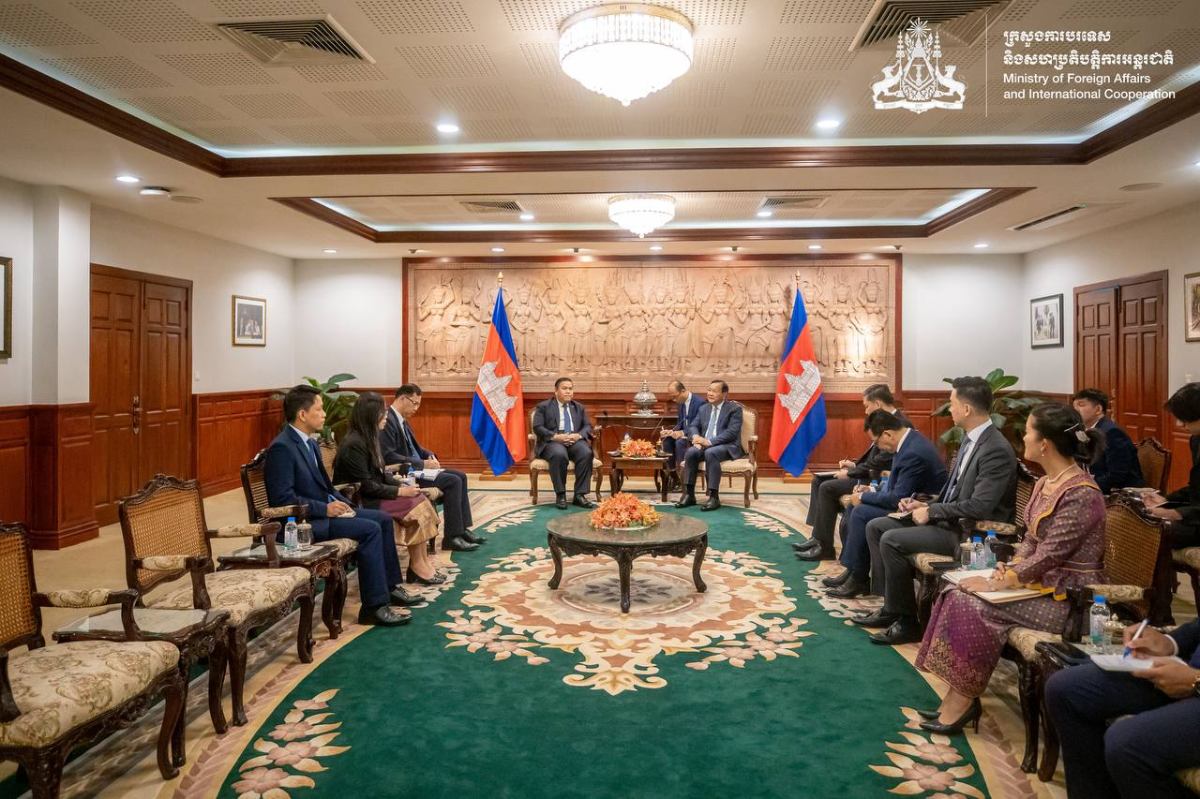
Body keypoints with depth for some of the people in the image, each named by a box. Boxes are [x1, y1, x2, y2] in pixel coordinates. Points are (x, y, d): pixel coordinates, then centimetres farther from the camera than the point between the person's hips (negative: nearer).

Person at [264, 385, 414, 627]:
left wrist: (340, 502, 3)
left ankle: (390, 586, 13)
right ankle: (375, 606, -16)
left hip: (323, 509, 10)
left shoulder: (309, 443, 11)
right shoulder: (281, 448, -18)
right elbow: (282, 498, -24)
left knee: (383, 519, 5)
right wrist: (325, 508, -21)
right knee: (370, 529, -22)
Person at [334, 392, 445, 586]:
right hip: (361, 502, -9)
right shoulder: (354, 444, -20)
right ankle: (418, 567, -7)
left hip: (373, 495, 9)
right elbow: (365, 486, -21)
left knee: (420, 500, -9)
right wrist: (399, 492, -18)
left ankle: (421, 565, -11)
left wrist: (401, 485, -2)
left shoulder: (368, 438, 10)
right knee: (416, 506, -19)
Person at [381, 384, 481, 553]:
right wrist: (422, 463, -20)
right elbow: (388, 457, -24)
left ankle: (462, 529, 3)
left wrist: (429, 456, 2)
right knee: (453, 481, -20)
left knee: (460, 476, 3)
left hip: (415, 468, 10)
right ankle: (451, 537, -14)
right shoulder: (388, 420, -16)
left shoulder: (402, 420, 14)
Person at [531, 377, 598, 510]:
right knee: (559, 455, -38)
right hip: (552, 441, -3)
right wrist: (555, 436, -17)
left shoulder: (579, 408, 23)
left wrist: (578, 435, -9)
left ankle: (579, 495, -26)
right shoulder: (543, 407, 10)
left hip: (575, 440, 3)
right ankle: (560, 495, -24)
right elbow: (537, 428, -2)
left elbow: (587, 426, 14)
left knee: (586, 453, -31)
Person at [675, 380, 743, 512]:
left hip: (727, 446, -5)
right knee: (690, 452, -27)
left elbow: (732, 432, -13)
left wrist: (710, 441, -23)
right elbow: (693, 426, 12)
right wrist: (696, 437, -13)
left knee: (710, 453, -37)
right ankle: (689, 494, -21)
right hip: (705, 444, 5)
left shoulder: (734, 409, -1)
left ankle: (714, 497, -33)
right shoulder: (703, 408, 18)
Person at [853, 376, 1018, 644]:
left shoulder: (997, 450, -21)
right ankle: (892, 605, 8)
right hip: (948, 519, 10)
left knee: (892, 540, -23)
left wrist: (931, 512, -17)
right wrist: (926, 505, 3)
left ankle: (907, 620, -8)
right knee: (876, 526, 4)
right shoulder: (970, 439, 9)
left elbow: (978, 507, -26)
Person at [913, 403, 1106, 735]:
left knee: (977, 605, -20)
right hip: (1041, 580, 9)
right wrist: (1009, 568, -4)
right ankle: (958, 697, -4)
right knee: (961, 594, -7)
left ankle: (965, 700, -3)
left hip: (1067, 597, -9)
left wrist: (998, 583, -18)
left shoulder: (1081, 494, -21)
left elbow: (1047, 556, -23)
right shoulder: (1046, 483, 7)